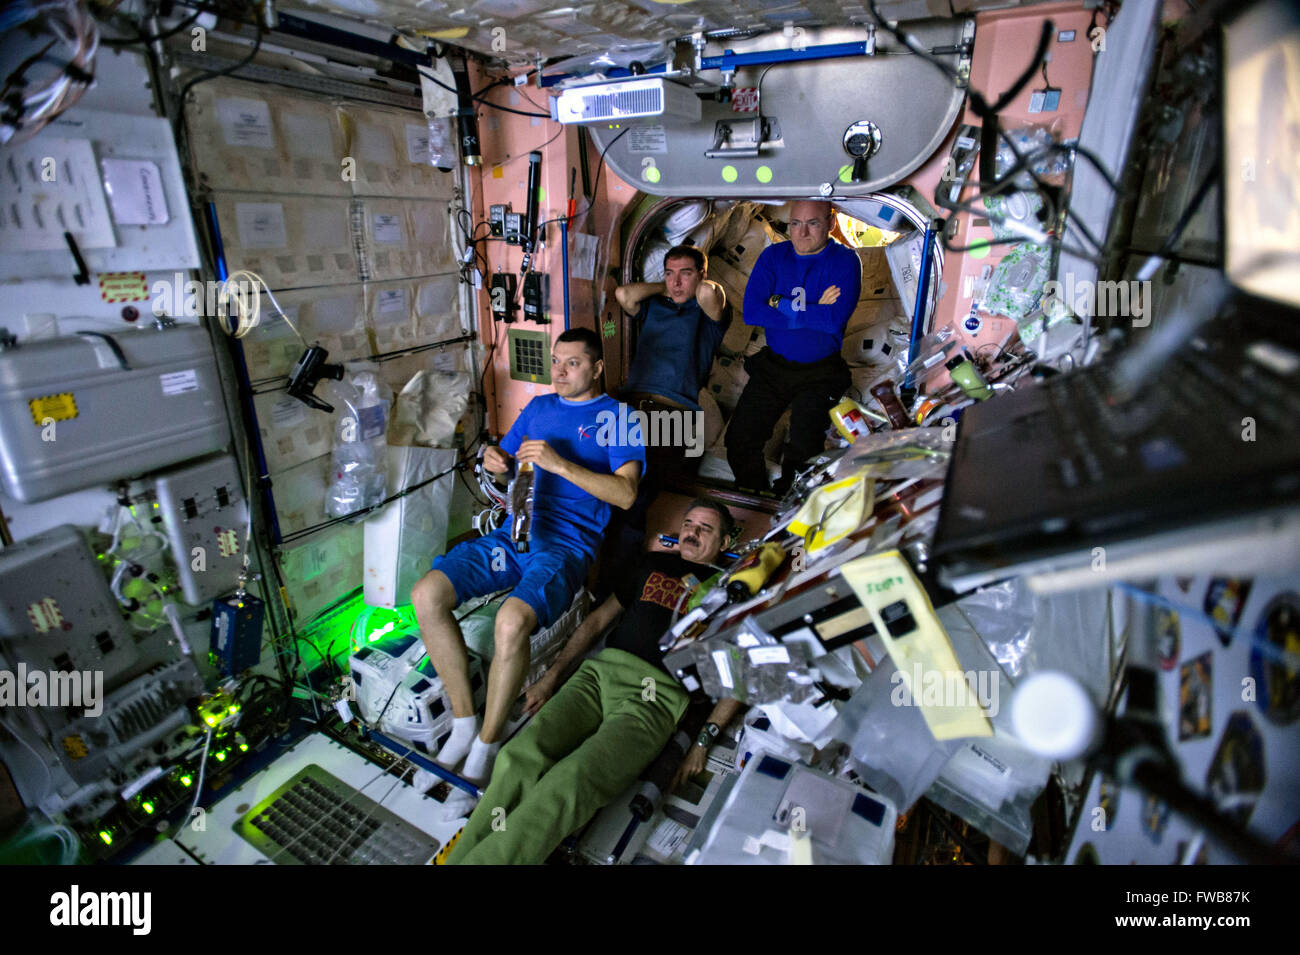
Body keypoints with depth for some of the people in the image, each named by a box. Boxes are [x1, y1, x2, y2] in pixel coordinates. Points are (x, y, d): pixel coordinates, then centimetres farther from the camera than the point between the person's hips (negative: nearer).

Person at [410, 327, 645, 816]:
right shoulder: (539, 406, 22)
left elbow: (625, 493, -9)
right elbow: (505, 455, 28)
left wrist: (560, 464, -18)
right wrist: (494, 459, 3)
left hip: (566, 542, -6)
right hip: (513, 531, 6)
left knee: (512, 620, -34)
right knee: (426, 595, -16)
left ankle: (485, 748, -11)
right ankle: (464, 722, -2)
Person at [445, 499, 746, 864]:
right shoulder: (653, 563, 23)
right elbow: (599, 619, 23)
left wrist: (704, 739, -4)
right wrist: (551, 677, 16)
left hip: (656, 695, -3)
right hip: (601, 670, 4)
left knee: (567, 784, -29)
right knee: (520, 757, -23)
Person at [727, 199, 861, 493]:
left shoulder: (845, 260, -4)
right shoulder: (773, 255, 4)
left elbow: (835, 320, -21)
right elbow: (751, 311, -11)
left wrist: (781, 304, -12)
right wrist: (813, 311, -13)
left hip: (820, 372, -3)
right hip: (772, 366, 4)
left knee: (803, 452, -18)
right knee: (739, 441, -4)